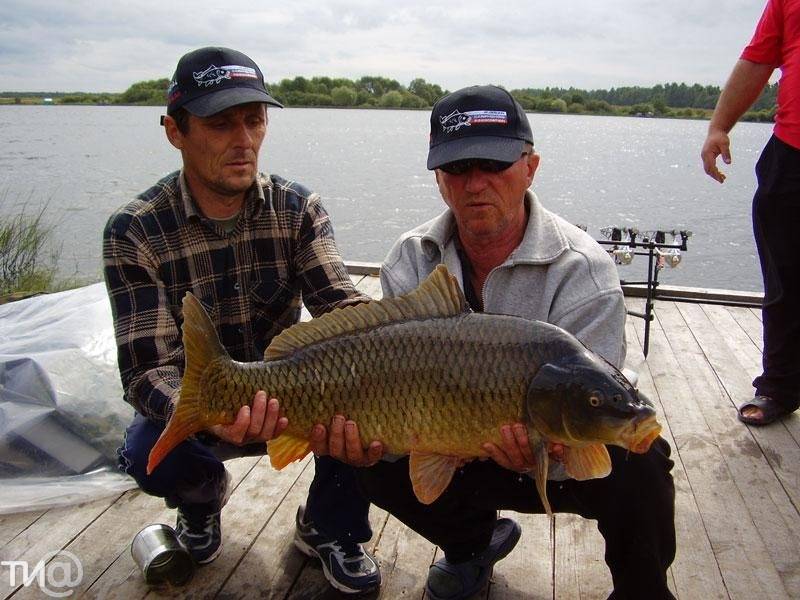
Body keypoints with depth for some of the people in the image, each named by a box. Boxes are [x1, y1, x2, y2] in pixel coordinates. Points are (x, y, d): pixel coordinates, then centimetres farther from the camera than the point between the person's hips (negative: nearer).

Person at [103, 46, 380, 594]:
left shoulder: (298, 209, -10)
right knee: (150, 454, -33)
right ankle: (202, 497, 7)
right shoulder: (134, 233, -17)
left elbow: (344, 308, -20)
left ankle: (329, 528, 2)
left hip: (290, 395, 2)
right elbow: (148, 367, -23)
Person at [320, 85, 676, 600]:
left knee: (637, 469, -32)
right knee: (375, 465, -20)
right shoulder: (411, 260, -10)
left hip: (564, 462, -3)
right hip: (456, 455, 4)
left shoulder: (583, 269, -23)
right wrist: (363, 428, -37)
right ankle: (473, 540, 15)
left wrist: (540, 449, -49)